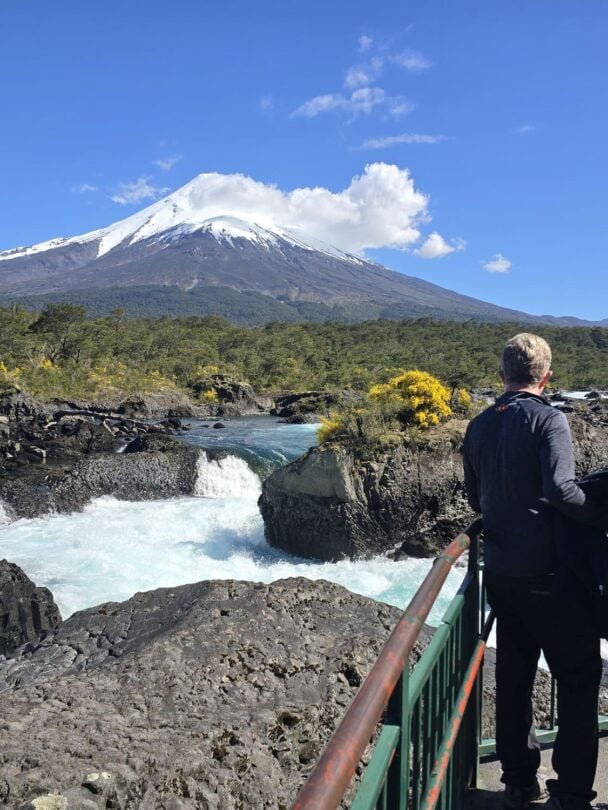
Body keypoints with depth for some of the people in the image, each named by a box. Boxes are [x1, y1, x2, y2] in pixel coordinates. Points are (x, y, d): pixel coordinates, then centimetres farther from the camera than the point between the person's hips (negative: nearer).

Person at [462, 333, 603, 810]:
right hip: (549, 571, -6)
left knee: (513, 677, 16)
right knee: (579, 680, 8)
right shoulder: (548, 419, -12)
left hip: (500, 570, 6)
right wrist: (599, 516, -10)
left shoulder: (478, 427, 7)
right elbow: (561, 489, -24)